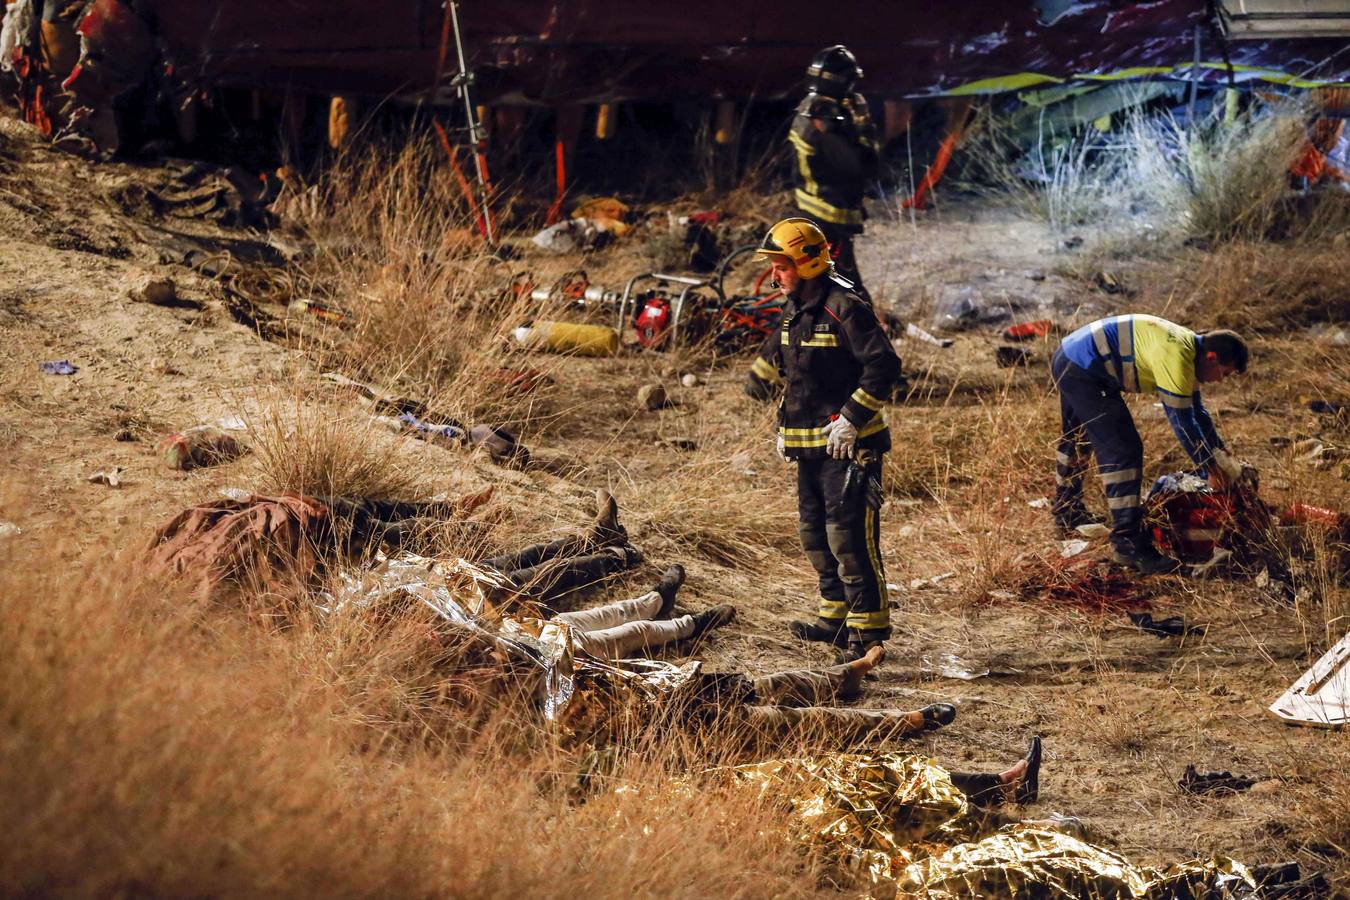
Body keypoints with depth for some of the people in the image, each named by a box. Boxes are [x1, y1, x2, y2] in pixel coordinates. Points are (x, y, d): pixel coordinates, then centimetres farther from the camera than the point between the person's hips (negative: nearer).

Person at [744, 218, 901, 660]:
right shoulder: (793, 308, 11)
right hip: (808, 445, 9)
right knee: (816, 536, 13)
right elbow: (778, 350, 31)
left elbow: (884, 365, -20)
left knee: (849, 538, -10)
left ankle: (870, 627, -5)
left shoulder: (845, 308, -17)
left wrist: (852, 418, -21)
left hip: (847, 445, -9)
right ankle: (835, 618, 21)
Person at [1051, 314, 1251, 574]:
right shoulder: (1176, 357, -22)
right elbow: (1182, 422, -18)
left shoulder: (1188, 349, 10)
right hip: (1082, 371, -11)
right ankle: (1128, 541, -15)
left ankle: (1067, 511, 49)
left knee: (1077, 440, 29)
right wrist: (1211, 470, -8)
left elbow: (1197, 414, 21)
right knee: (1123, 450, -14)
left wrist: (1227, 462, 21)